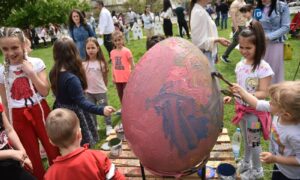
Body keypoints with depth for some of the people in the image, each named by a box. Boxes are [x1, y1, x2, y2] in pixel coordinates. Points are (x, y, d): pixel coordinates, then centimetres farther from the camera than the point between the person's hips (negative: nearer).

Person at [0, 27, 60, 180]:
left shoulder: (36, 63, -8)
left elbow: (45, 91, -11)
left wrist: (31, 72, -20)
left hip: (39, 111, -1)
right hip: (18, 117, 1)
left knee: (53, 149, 10)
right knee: (31, 155, 15)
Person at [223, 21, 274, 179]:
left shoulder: (263, 68, -22)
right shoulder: (240, 65, -2)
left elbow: (263, 93, -24)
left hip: (255, 111, -6)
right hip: (241, 108, 6)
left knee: (254, 142, 11)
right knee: (246, 139, 25)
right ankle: (246, 162, 47)